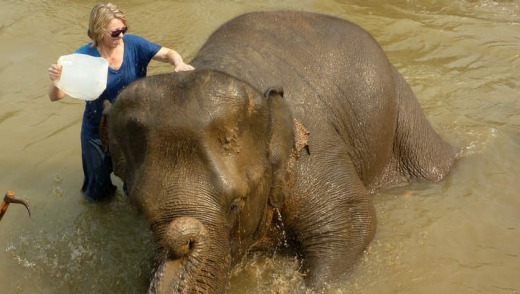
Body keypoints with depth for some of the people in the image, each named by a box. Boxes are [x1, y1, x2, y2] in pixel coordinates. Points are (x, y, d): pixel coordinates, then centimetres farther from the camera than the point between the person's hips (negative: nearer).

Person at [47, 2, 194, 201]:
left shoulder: (133, 44, -16)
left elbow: (168, 54, -13)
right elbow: (55, 97, -23)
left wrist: (179, 63, -37)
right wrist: (56, 81, -47)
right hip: (98, 132, -1)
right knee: (97, 193, 16)